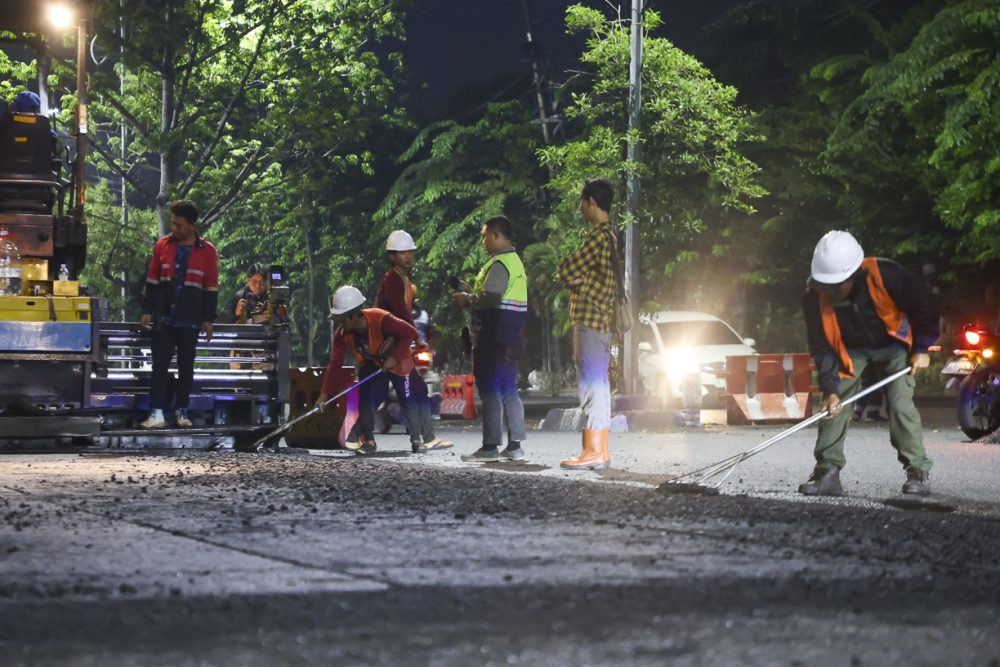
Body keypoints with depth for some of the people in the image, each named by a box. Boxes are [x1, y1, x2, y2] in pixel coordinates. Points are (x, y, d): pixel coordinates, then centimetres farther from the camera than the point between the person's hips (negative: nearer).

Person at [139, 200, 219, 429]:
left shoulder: (207, 251, -1)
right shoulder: (162, 246, 4)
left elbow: (211, 288, 2)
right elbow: (152, 281, 9)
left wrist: (208, 319, -1)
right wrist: (147, 311, 5)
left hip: (190, 321, -1)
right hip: (163, 318, 1)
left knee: (186, 367, 7)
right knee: (160, 365, -3)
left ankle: (182, 411, 15)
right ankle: (156, 413, -4)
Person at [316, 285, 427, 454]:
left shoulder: (381, 320, -37)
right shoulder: (342, 333, -21)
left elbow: (410, 333, -30)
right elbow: (335, 363, -19)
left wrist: (394, 357, -34)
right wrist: (325, 394, -24)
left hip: (396, 361, -3)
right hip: (371, 363, 4)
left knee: (407, 401, -3)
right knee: (366, 400, -13)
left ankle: (416, 440, 14)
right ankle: (368, 441, 1)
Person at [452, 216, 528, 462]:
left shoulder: (499, 264, -14)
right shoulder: (515, 261, 18)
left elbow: (490, 298, -24)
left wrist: (467, 299, -8)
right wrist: (471, 297, 14)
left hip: (494, 337, -10)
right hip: (511, 336, 10)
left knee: (490, 390, -6)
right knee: (508, 389, 11)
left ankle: (490, 446, -6)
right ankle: (514, 445, 11)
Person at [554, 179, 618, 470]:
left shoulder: (598, 236, -16)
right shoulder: (610, 235, 17)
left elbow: (566, 271, -15)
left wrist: (574, 278, 4)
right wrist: (580, 279, 1)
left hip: (590, 318, -10)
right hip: (602, 319, 10)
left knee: (592, 384, -10)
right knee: (598, 385, 12)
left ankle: (593, 452, -11)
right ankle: (601, 451, 14)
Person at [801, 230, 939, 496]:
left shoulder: (885, 275, -36)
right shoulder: (814, 296, -28)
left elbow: (925, 304, -19)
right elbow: (821, 347, -20)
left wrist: (921, 348, -15)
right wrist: (831, 389, -27)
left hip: (894, 343, -3)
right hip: (851, 349, 3)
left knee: (900, 404, -16)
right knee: (833, 406, -11)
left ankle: (918, 472, -5)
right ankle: (827, 472, -5)